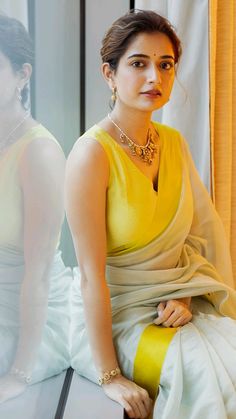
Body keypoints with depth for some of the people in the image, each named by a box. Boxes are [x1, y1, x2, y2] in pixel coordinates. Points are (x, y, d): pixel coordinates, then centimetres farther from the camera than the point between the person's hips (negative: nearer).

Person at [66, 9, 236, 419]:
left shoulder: (174, 142, 2)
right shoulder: (92, 152, -19)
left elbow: (190, 234, 9)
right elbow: (91, 273, -21)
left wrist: (182, 297, -8)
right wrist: (110, 376, -19)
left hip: (173, 303, 6)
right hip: (111, 313, -6)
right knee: (201, 369, -23)